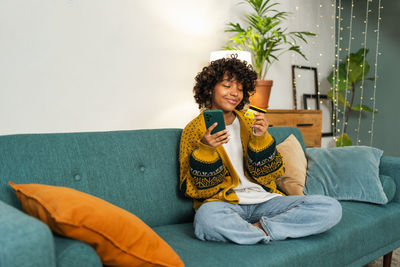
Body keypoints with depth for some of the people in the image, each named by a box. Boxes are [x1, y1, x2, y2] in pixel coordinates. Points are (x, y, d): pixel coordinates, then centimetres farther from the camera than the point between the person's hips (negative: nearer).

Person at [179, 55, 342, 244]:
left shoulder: (249, 122, 13)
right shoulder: (195, 129, 3)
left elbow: (269, 174, 6)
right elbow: (195, 189, -3)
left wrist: (260, 138, -10)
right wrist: (205, 149, -19)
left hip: (265, 200, 4)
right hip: (225, 204, -3)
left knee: (332, 208, -14)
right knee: (207, 217, -40)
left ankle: (258, 228, -15)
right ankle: (273, 234, -17)